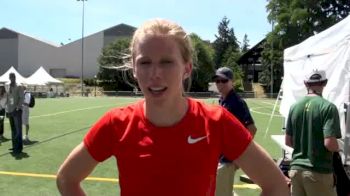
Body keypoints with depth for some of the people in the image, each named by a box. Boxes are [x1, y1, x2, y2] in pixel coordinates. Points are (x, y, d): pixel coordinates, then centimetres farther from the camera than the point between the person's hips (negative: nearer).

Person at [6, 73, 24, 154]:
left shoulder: (18, 87, -3)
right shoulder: (9, 87, 14)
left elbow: (21, 98, -8)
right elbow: (8, 99, 20)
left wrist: (18, 107, -19)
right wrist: (7, 108, 13)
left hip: (17, 111, -6)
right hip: (10, 111, 6)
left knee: (18, 130, -5)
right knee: (13, 130, 11)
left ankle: (18, 147, -2)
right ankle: (14, 146, 18)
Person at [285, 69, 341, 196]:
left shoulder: (294, 107, 2)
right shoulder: (328, 107, -13)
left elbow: (288, 141, 6)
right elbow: (329, 143, -19)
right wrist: (337, 148, 2)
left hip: (296, 168, 5)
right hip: (319, 171, -5)